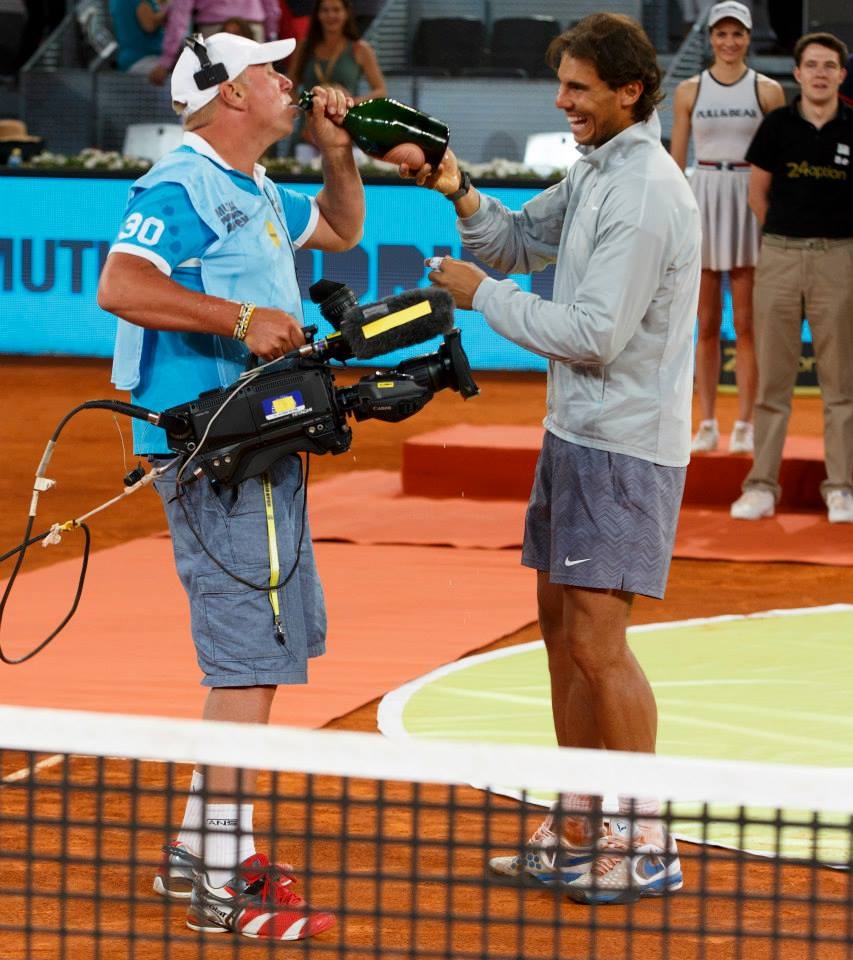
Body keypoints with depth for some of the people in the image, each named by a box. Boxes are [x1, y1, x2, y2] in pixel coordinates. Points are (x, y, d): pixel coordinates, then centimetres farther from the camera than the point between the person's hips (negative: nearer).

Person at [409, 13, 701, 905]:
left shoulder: (645, 194, -19)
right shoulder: (594, 171, 11)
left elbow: (594, 333, -21)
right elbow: (516, 242, 19)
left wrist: (482, 294, -12)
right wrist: (460, 192, 0)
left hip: (625, 446, -10)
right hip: (575, 431, 10)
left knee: (596, 640, -9)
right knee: (562, 625, 12)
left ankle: (647, 846, -2)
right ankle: (577, 833, 20)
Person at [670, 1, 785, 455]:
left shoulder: (768, 90, 3)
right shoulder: (689, 91, 6)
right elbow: (676, 161, 7)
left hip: (751, 202, -1)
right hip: (702, 199, 1)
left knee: (746, 323, 0)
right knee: (707, 323, 4)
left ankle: (745, 425, 5)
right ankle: (706, 424, 9)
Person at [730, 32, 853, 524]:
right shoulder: (777, 126, 1)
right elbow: (758, 193, 10)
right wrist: (790, 238, 12)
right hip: (779, 257, 1)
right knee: (773, 377, 4)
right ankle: (762, 485, 7)